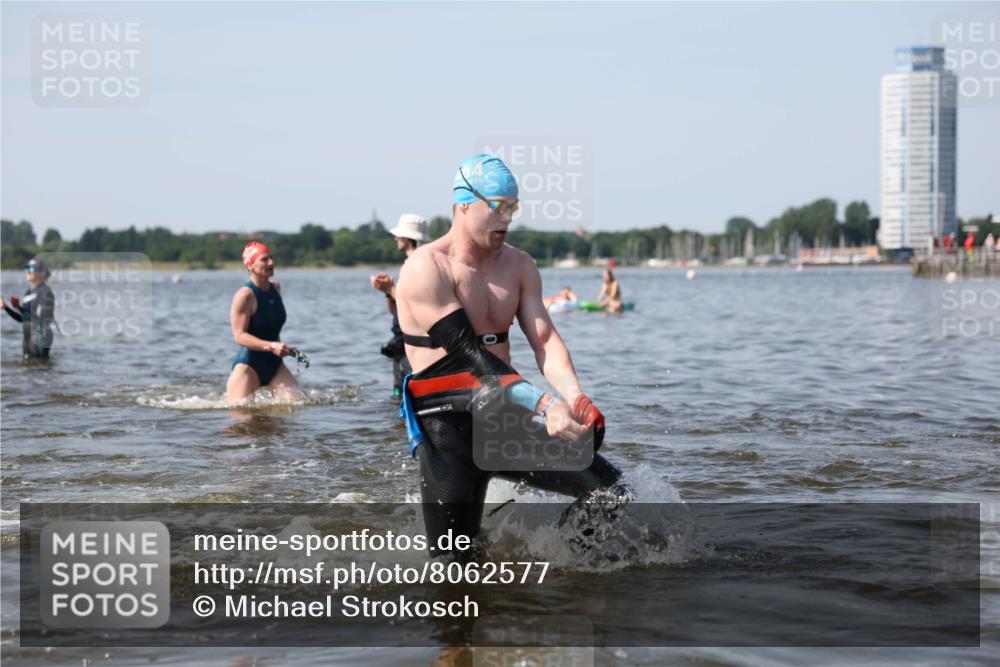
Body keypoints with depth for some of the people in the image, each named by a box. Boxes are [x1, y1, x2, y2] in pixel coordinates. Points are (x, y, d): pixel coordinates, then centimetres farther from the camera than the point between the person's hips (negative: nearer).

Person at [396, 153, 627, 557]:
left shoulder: (518, 266, 9)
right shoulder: (426, 270, -13)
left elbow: (544, 341, 1)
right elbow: (470, 354, -21)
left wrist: (574, 398, -21)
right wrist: (545, 405, -31)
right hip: (448, 431, -6)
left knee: (610, 490, -4)